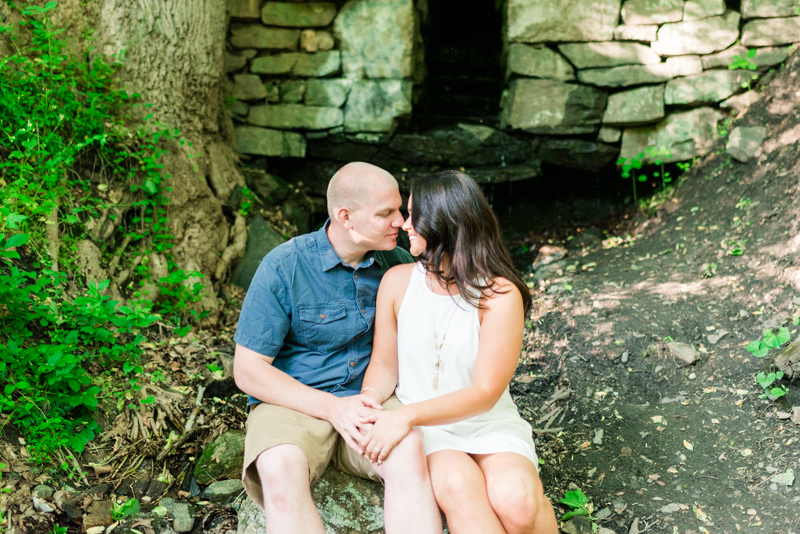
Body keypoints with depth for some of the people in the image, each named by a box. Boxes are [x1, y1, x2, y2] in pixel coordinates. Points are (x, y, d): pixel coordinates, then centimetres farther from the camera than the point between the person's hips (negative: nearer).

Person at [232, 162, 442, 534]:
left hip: (372, 399, 3)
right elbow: (248, 371, -9)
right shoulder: (284, 267, -9)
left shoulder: (396, 263, 3)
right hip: (293, 402, -2)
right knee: (280, 472, -36)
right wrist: (333, 408, -19)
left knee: (410, 452, -32)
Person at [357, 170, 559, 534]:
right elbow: (385, 363, 8)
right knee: (458, 485, -32)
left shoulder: (500, 294, -10)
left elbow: (485, 392, -14)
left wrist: (407, 415, -24)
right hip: (425, 431, 1)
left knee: (515, 499, -31)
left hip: (490, 427, -1)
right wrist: (368, 400, -15)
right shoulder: (398, 281, 1)